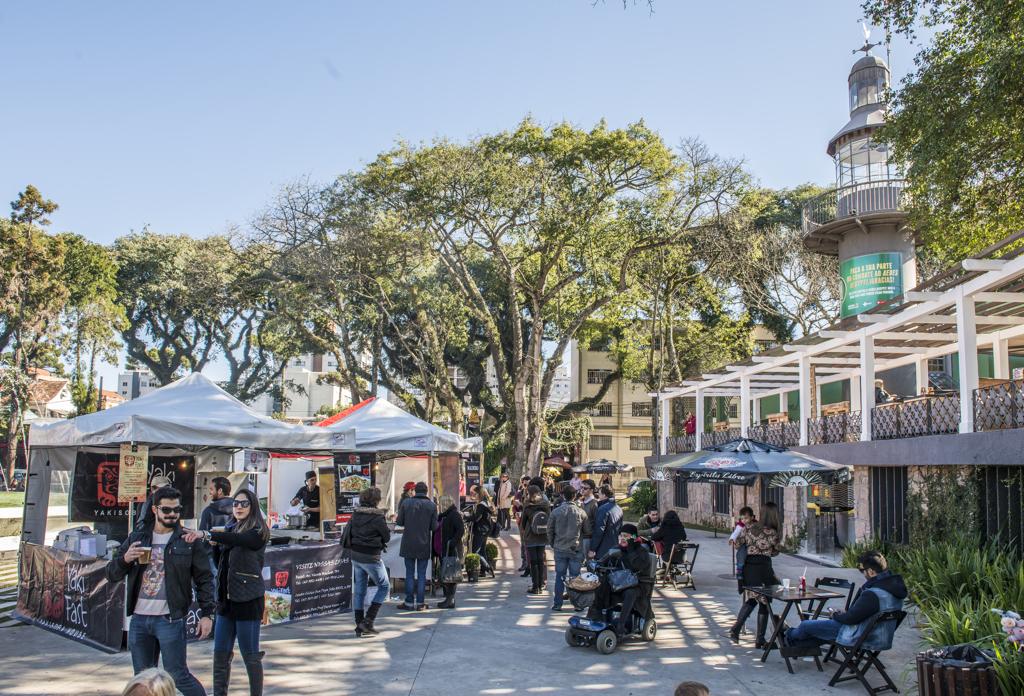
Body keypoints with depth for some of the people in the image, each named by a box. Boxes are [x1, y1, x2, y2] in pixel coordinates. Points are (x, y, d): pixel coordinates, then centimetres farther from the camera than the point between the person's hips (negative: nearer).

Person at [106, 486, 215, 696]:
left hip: (170, 620, -4)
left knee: (178, 675, -4)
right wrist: (125, 559, -12)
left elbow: (204, 579, -1)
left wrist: (207, 613, -11)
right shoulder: (137, 536, 9)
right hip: (139, 618, 4)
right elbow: (112, 574, 10)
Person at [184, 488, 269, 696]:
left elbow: (236, 539, -30)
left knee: (250, 656, 1)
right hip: (226, 599, 7)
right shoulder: (230, 529, 11)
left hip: (248, 600, -7)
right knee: (220, 655, 9)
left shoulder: (258, 532, -9)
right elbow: (221, 563, 17)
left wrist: (206, 534, -40)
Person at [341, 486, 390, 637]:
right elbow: (387, 537, -6)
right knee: (384, 587, 9)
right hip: (371, 558, -6)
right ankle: (368, 621, -1)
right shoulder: (377, 517, -16)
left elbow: (346, 535, 8)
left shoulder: (355, 514, 2)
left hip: (356, 556, 6)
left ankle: (359, 625, 15)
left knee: (359, 590, 13)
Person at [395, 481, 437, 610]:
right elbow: (434, 527, -5)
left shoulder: (406, 502, -6)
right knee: (421, 574, 8)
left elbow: (399, 522, -3)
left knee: (409, 574, 8)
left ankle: (409, 602, 10)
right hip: (424, 545, 0)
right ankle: (420, 603, 8)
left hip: (408, 544, 0)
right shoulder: (432, 505, -6)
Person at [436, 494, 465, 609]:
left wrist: (452, 543, -22)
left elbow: (461, 531, -18)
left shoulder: (455, 514, -11)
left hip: (452, 551, -9)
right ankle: (448, 598, 18)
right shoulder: (443, 515, 16)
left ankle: (450, 600, -2)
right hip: (444, 550, 9)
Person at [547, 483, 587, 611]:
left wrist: (552, 544, 13)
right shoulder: (581, 512, -7)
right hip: (576, 549, 0)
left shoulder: (556, 511, -7)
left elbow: (550, 530, 0)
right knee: (575, 577, 8)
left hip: (560, 549, 0)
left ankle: (557, 604, 11)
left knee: (560, 577, 8)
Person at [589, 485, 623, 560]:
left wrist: (592, 549, -16)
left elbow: (599, 531, -20)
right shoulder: (618, 509, 11)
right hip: (615, 548, 8)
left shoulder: (603, 509, -17)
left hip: (603, 551, -8)